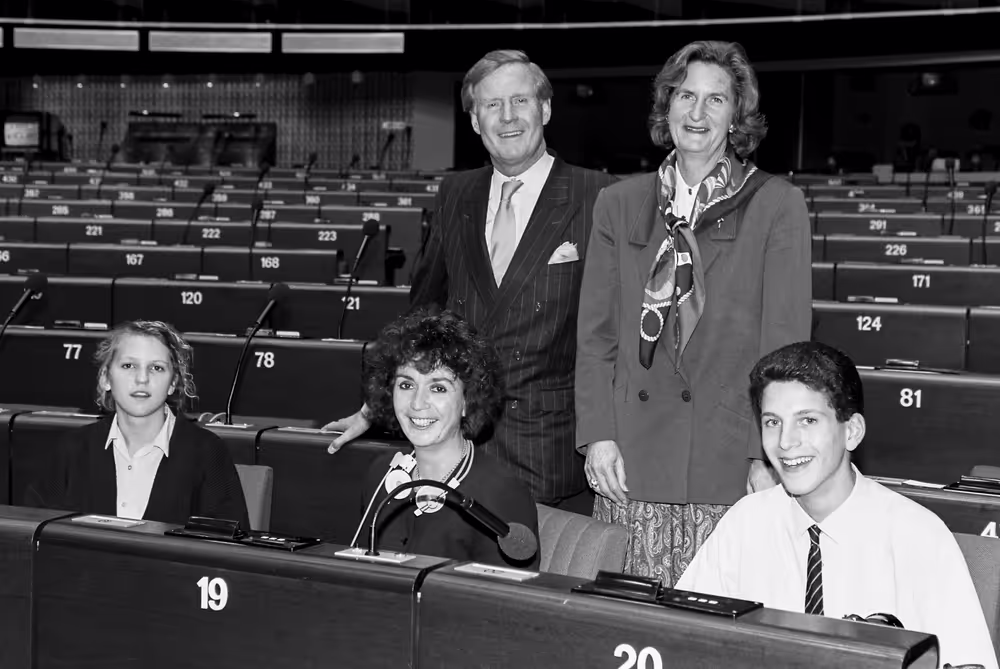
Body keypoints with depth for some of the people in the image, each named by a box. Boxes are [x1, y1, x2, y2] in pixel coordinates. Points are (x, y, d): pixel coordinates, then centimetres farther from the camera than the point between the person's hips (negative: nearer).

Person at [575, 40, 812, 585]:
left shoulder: (777, 206, 3)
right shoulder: (618, 204, 12)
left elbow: (785, 341, -1)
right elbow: (595, 334, 12)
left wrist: (769, 457, -7)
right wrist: (598, 435, 1)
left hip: (729, 461, -2)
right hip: (632, 461, 2)